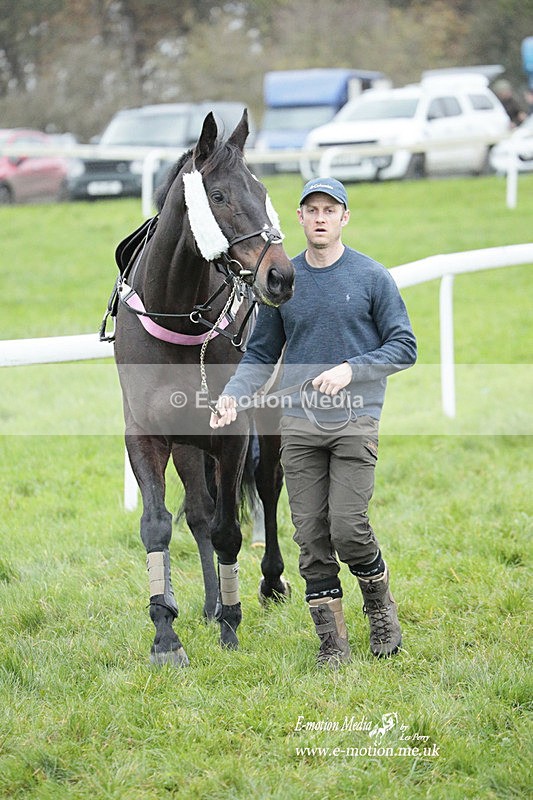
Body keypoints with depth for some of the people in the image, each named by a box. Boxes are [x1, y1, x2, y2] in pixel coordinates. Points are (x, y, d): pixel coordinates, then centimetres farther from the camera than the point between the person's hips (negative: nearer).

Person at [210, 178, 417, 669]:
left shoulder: (372, 277, 1)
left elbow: (404, 347, 1)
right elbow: (261, 354, 14)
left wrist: (351, 369, -14)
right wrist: (233, 394, -4)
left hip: (355, 422, -3)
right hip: (299, 423, 3)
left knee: (348, 529, -13)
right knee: (312, 537, 1)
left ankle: (381, 607, 15)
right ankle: (333, 644, 8)